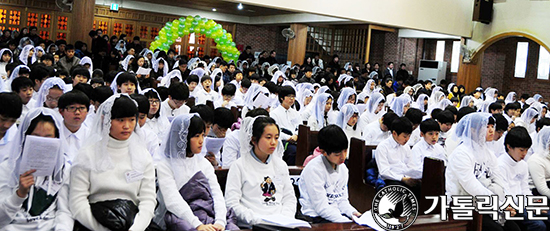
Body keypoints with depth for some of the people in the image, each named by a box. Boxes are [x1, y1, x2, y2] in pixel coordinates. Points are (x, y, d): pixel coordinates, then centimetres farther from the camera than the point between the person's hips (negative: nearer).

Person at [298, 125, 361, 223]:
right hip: (316, 218, -7)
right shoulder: (314, 169, -15)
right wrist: (348, 222, -23)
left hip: (337, 214, 7)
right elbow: (321, 208, -18)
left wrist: (353, 212, -5)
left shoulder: (343, 169, 9)